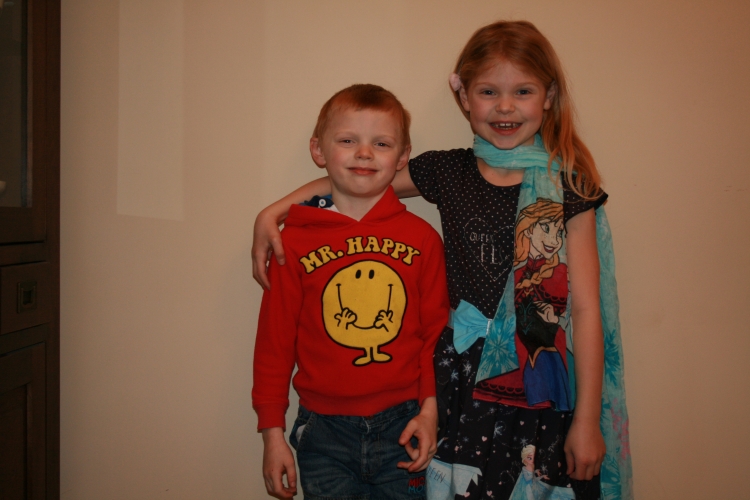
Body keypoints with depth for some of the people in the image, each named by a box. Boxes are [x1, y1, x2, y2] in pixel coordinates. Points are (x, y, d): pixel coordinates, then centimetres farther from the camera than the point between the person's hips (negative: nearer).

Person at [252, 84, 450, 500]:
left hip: (402, 424, 1)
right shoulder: (295, 242, -4)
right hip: (325, 432, 0)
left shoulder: (422, 238, -2)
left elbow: (436, 332, 3)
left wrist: (430, 409, -2)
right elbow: (274, 341, -1)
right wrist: (272, 432, 1)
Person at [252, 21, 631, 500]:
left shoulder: (566, 186, -3)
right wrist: (272, 213, 0)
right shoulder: (448, 171, 3)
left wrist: (587, 418, -5)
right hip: (465, 384, 1)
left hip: (547, 387, -1)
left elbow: (585, 308, -4)